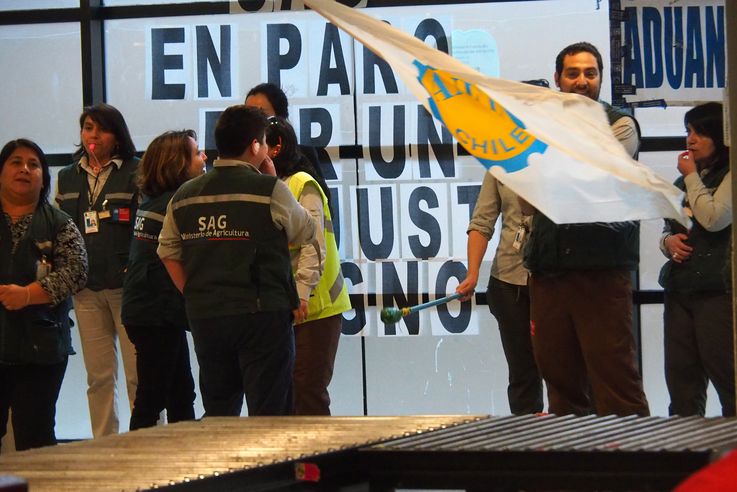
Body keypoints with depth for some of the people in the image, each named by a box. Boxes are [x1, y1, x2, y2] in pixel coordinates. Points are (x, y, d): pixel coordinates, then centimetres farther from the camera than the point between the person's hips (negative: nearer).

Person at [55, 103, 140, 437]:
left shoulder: (135, 174, -1)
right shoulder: (67, 178, 15)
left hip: (127, 285, -5)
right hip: (86, 287, 5)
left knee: (139, 374, -5)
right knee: (98, 376, 7)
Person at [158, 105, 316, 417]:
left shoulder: (184, 196, 8)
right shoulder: (270, 190, -7)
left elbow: (168, 252, 12)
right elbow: (305, 233, 7)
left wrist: (195, 296, 15)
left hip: (204, 318, 5)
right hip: (262, 314, -5)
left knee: (217, 416, 14)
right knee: (268, 415, -2)